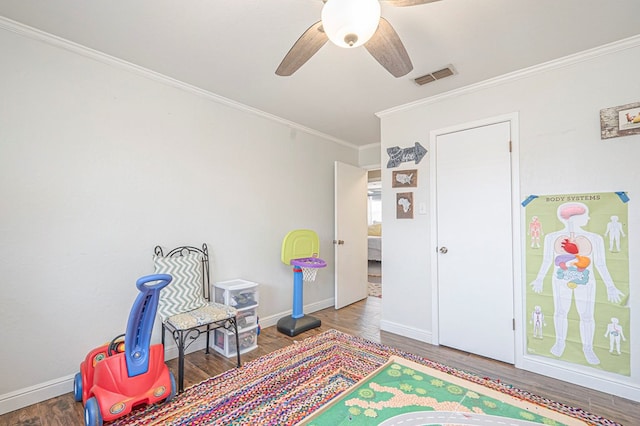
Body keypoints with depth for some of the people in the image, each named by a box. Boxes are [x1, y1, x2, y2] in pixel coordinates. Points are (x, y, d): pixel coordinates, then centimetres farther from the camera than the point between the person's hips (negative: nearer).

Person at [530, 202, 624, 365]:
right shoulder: (552, 237, -8)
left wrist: (610, 287, -3)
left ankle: (588, 348, 22)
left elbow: (600, 264, -1)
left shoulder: (594, 239, -6)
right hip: (561, 280, 0)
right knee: (560, 312, 5)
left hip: (585, 282, 1)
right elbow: (547, 260, 1)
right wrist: (540, 279, 5)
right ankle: (560, 342, 21)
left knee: (587, 316, 5)